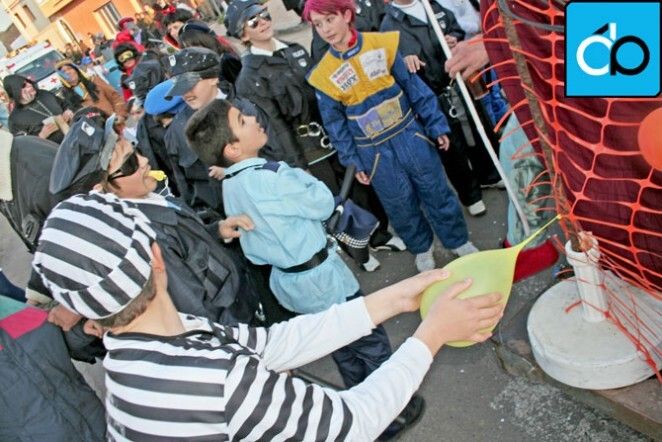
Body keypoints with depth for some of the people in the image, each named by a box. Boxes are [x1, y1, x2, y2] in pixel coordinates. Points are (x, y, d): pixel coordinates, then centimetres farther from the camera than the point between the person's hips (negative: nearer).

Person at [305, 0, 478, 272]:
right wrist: (353, 163, 2)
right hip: (375, 154, 0)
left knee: (438, 193, 12)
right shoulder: (323, 76, -8)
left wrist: (436, 126, 0)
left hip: (410, 136, 1)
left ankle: (459, 242, 36)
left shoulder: (383, 44, -8)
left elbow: (413, 86, -1)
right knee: (401, 206, 13)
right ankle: (422, 249, 40)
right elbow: (335, 124, 0)